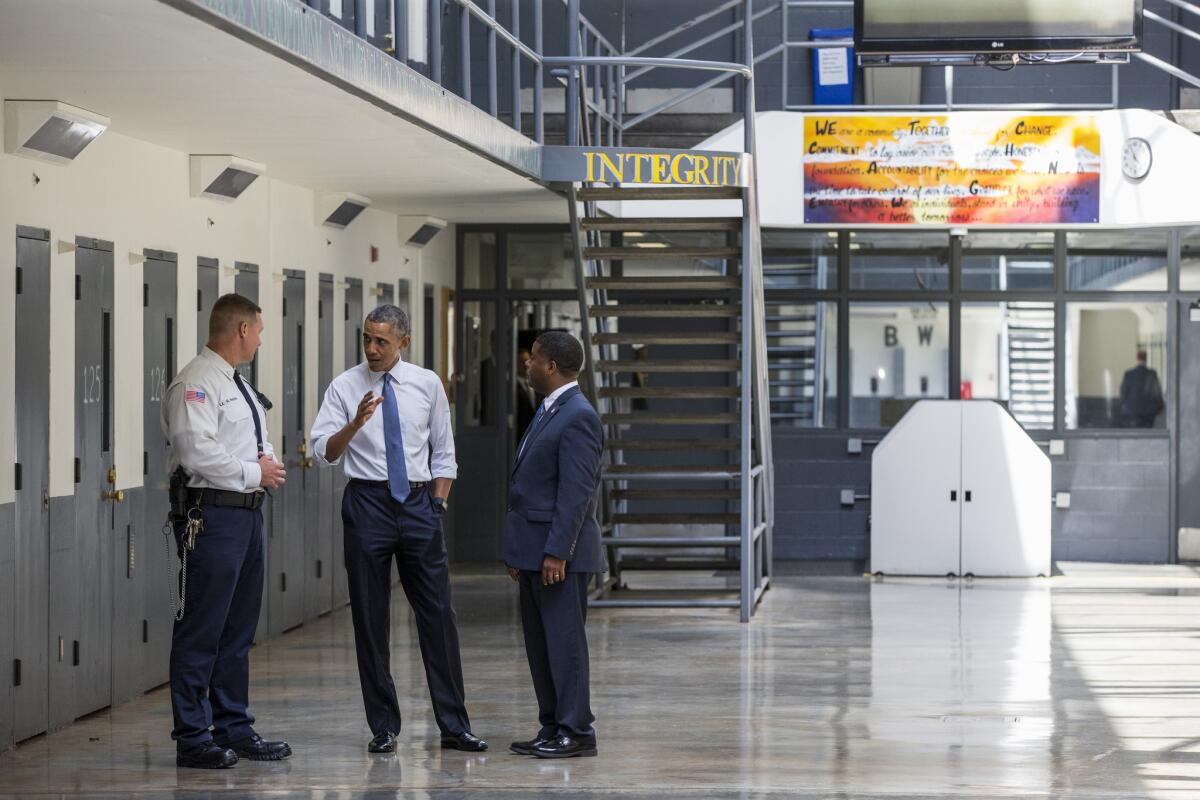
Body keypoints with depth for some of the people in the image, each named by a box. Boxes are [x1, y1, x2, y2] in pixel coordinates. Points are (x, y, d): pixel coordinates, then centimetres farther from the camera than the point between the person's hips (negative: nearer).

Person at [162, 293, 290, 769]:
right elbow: (196, 452, -22)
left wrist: (267, 461, 5)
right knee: (201, 631, -6)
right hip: (211, 516, -10)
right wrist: (255, 472, -14)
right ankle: (193, 739, -2)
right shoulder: (196, 384, -13)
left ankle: (234, 730, 23)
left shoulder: (238, 385, 19)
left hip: (247, 512, 10)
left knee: (239, 630, 15)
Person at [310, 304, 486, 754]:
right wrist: (355, 423, -25)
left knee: (438, 613, 0)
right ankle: (383, 727, 11)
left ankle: (453, 725, 7)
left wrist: (437, 506, 3)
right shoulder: (345, 387, -1)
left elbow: (443, 452, 11)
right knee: (370, 618, 2)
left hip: (418, 502, 1)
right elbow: (324, 451, -9)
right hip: (367, 502, -1)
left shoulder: (427, 384, 5)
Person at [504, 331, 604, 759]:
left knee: (564, 640, -6)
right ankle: (553, 728, 17)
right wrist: (519, 554, 18)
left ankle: (576, 732, -2)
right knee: (540, 643, 12)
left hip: (559, 554, -10)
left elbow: (576, 493, -20)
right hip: (535, 553, 10)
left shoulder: (578, 417, -14)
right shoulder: (549, 413, 17)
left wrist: (556, 552, -23)